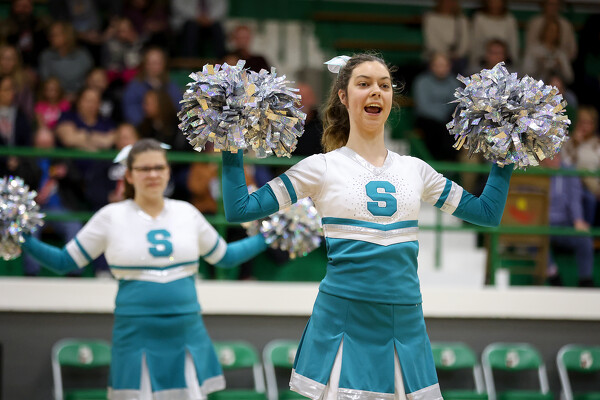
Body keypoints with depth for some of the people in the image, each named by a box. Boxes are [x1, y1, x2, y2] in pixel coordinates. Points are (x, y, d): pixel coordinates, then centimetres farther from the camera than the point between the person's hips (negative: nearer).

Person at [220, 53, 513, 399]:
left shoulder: (415, 170, 12)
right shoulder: (323, 168, 2)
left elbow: (488, 212, 18)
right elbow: (239, 209, -2)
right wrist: (233, 149, -4)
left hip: (405, 324, 3)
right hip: (344, 317, -3)